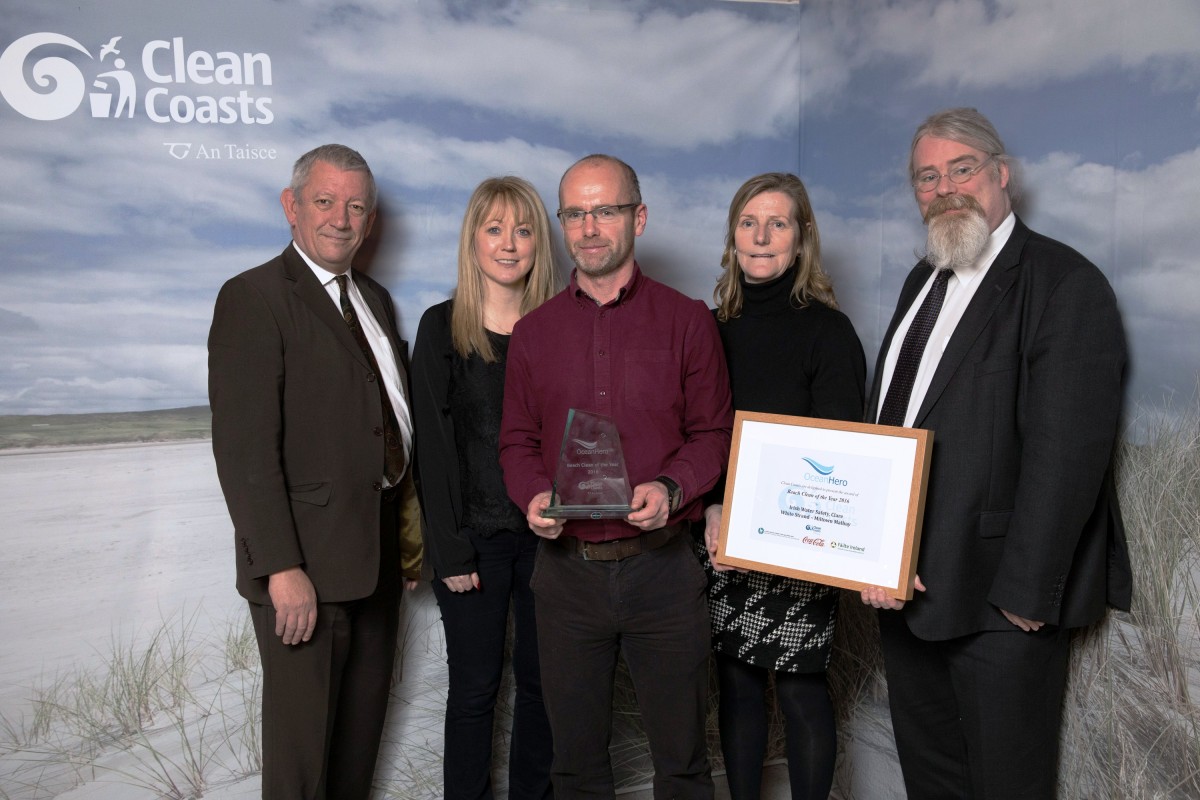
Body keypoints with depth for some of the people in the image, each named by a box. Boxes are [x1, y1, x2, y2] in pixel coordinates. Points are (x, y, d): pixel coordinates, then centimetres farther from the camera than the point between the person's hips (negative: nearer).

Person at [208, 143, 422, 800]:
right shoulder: (252, 298, -11)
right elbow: (244, 447, -18)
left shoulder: (375, 300, 14)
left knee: (362, 731, 19)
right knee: (302, 743, 6)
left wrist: (408, 518, 10)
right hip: (306, 564, -7)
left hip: (379, 551, 8)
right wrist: (282, 568, -22)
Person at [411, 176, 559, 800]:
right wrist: (450, 549, -9)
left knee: (540, 679, 13)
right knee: (474, 688, 9)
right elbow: (433, 443, -5)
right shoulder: (442, 327, -2)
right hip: (476, 537, -2)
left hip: (547, 533, 2)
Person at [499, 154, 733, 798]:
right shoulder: (534, 332, 9)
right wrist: (533, 497, -9)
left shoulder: (686, 321, 2)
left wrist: (670, 489, -16)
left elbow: (714, 433, 2)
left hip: (662, 567, -2)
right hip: (566, 568, 2)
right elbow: (517, 441, 11)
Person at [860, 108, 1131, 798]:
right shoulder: (926, 280, 13)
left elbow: (1066, 455, -19)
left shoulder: (1064, 282, -12)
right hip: (904, 583, 8)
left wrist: (1024, 592, -19)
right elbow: (888, 420, 9)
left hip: (1001, 601, -7)